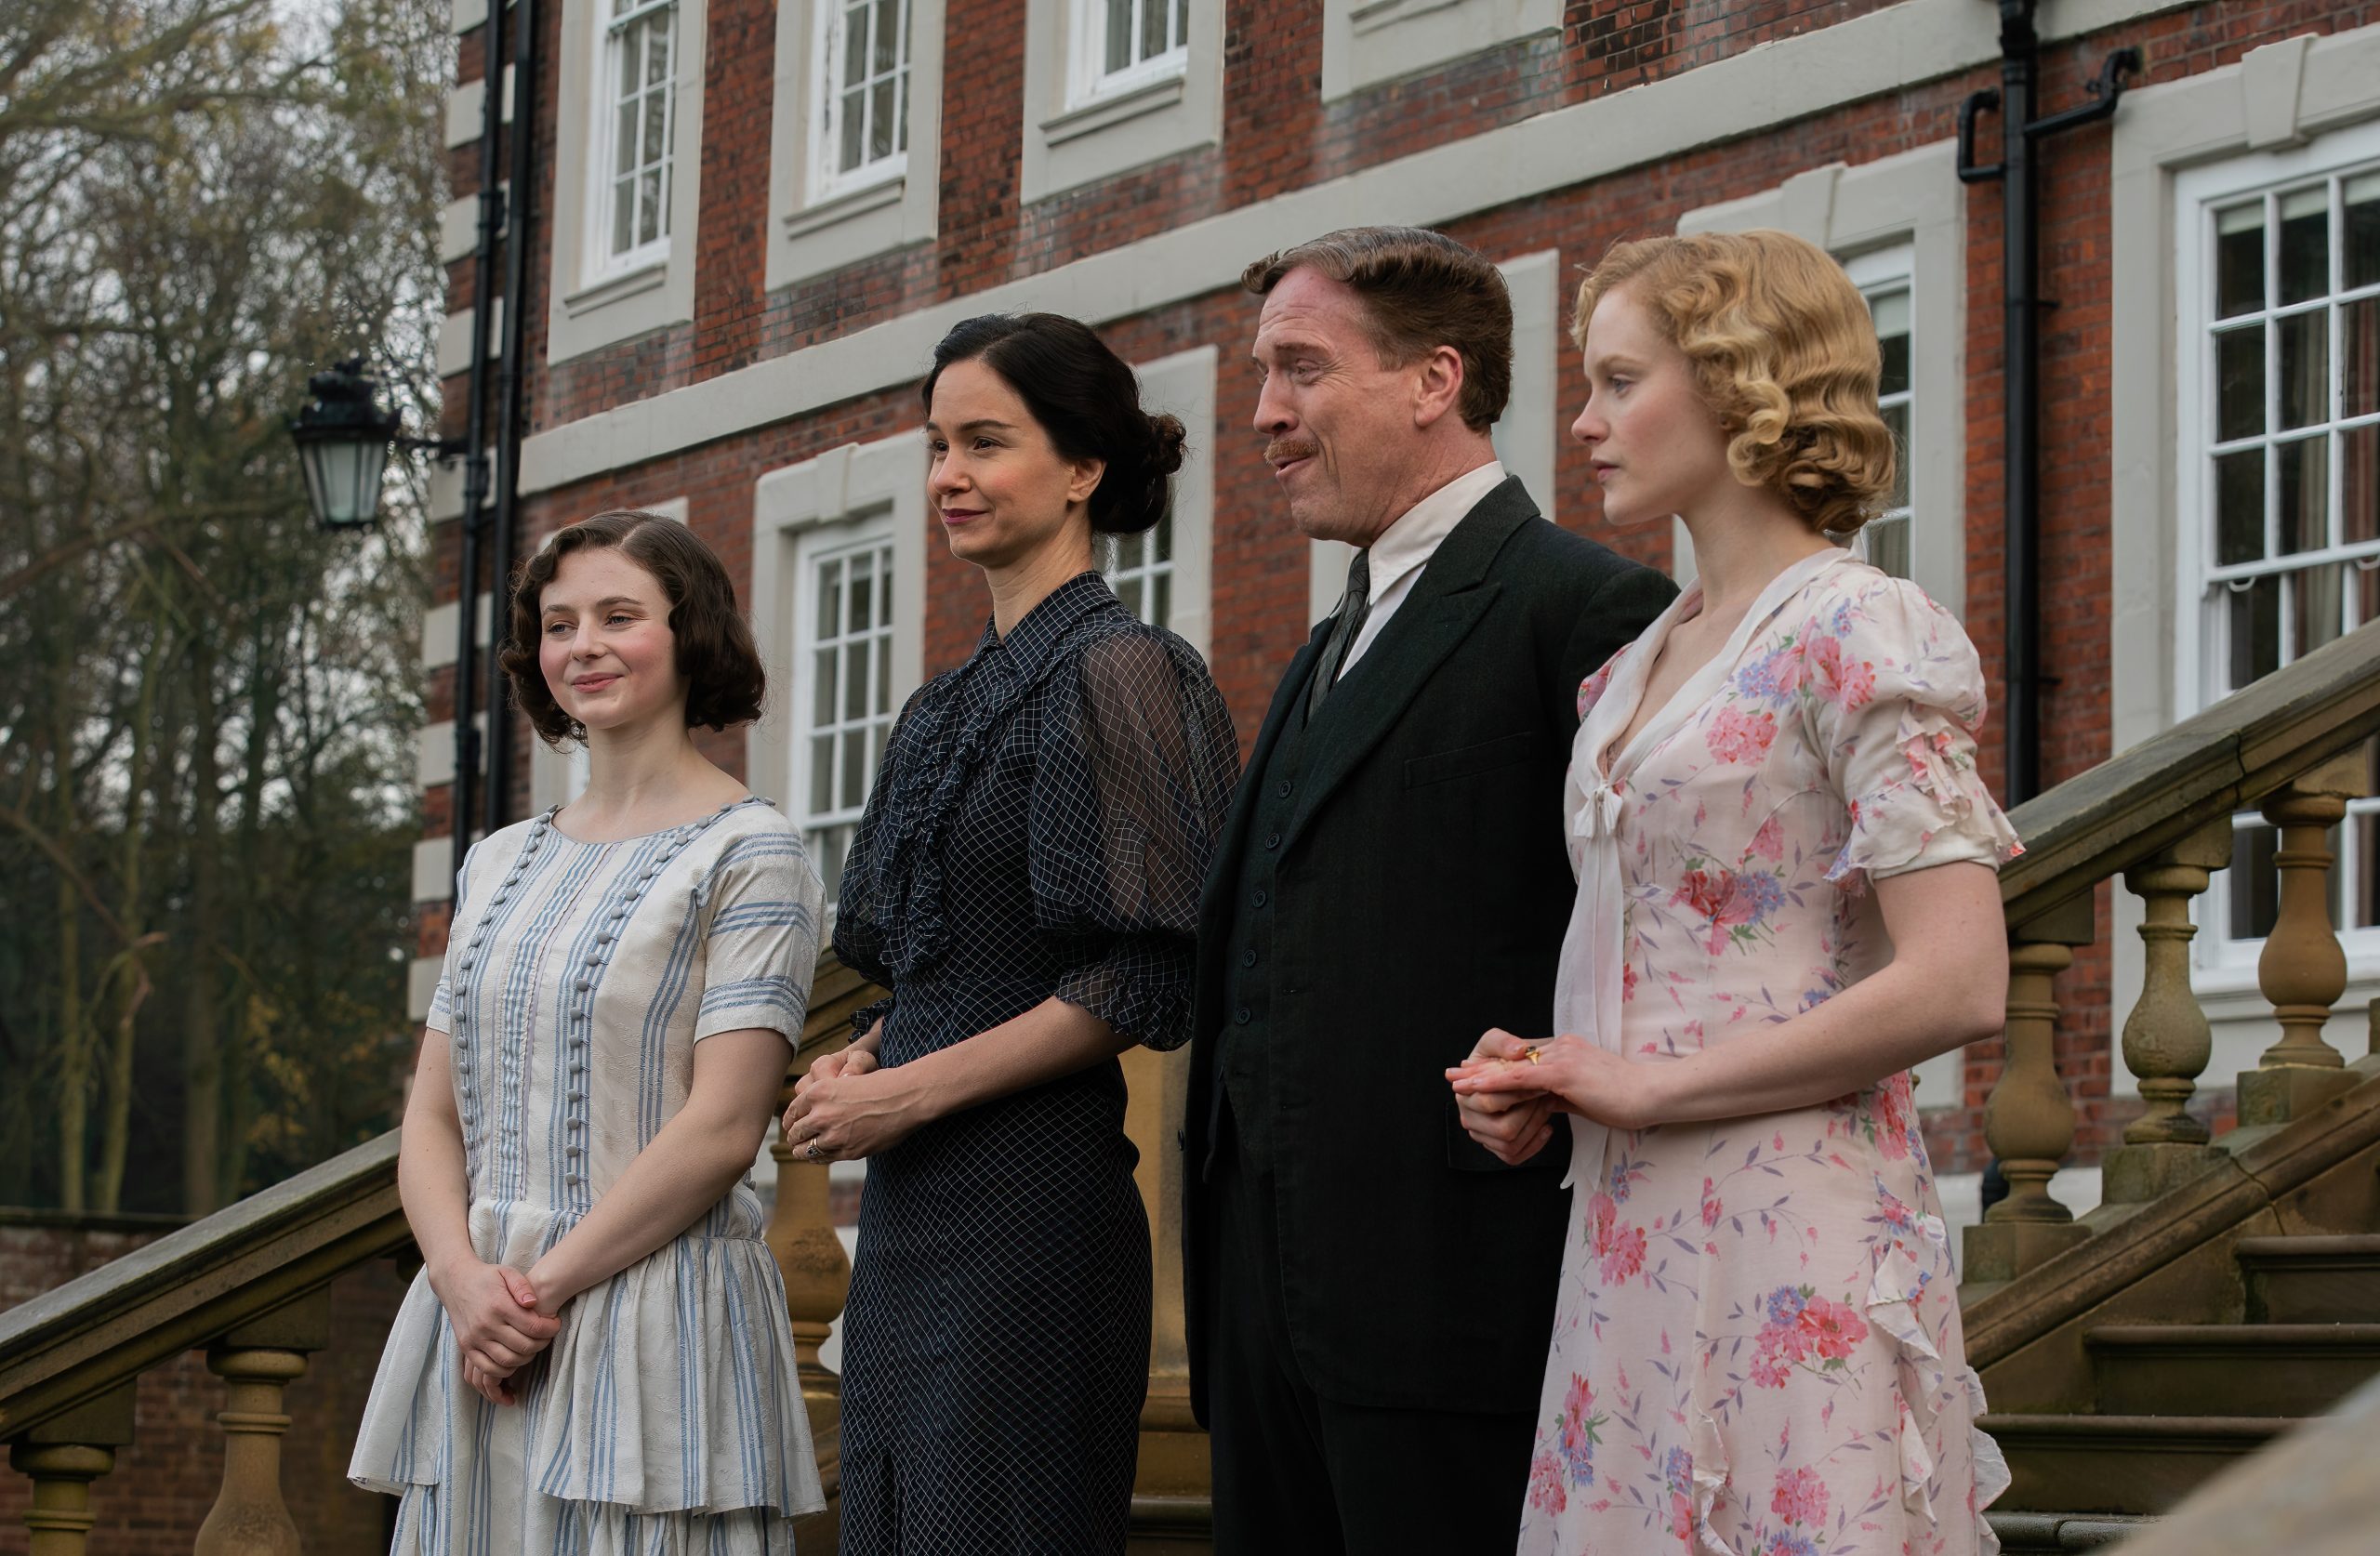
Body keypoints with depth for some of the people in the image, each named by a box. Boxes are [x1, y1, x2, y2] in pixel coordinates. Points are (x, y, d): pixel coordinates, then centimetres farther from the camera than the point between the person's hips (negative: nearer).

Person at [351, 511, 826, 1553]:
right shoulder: (499, 864, 15)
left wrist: (545, 1285, -14)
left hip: (655, 1335, -5)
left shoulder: (749, 853, -4)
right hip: (476, 1331, 5)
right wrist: (467, 1282, -8)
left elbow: (721, 1130, -12)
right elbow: (434, 1116, 10)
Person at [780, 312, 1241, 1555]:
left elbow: (1147, 977, -15)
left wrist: (915, 1090, -14)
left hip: (1031, 1196, -8)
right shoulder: (952, 704, 17)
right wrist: (860, 1060, 3)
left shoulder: (1115, 672, -8)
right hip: (910, 1204, 8)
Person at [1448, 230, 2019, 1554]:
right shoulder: (1641, 663, 16)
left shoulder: (1860, 635, -9)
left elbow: (1958, 986, -18)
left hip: (1792, 1241, -8)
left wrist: (1643, 1089, -13)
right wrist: (1543, 1082, 4)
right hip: (1633, 1236, 8)